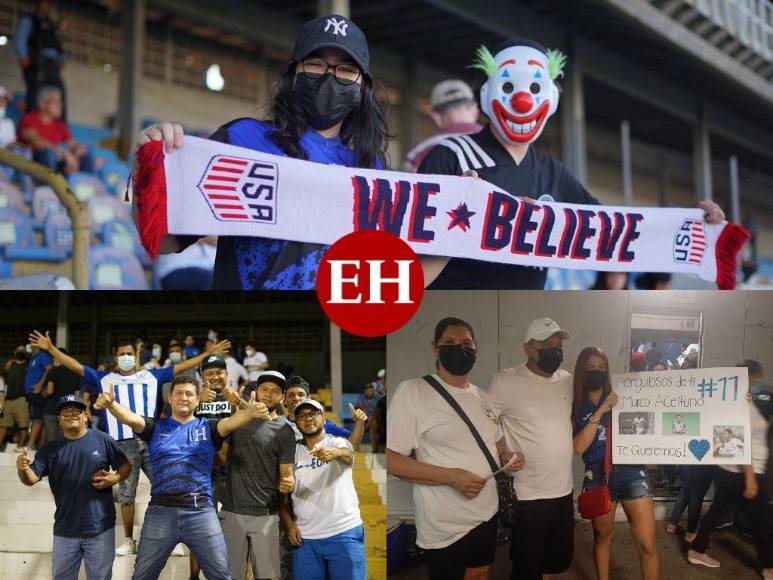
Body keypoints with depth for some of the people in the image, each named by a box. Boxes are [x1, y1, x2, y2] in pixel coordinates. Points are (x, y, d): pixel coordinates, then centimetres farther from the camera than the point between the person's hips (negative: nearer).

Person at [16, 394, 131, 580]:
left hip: (101, 528, -2)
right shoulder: (50, 448, 3)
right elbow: (32, 479, -5)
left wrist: (115, 478, -16)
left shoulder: (103, 441, -3)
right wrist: (23, 469, -27)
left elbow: (125, 466, 4)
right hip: (65, 530, 2)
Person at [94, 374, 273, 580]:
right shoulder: (156, 428, 8)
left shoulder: (207, 428, 7)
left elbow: (231, 422, -13)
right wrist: (111, 404, -34)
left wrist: (250, 412, -37)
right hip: (161, 510, 1)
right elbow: (131, 418, -11)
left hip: (201, 511, 0)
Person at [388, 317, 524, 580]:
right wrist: (451, 476, -26)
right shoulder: (412, 392, -13)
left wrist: (508, 456, -1)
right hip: (445, 525, -6)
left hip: (487, 513, 7)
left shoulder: (482, 396, 9)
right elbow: (391, 459, -18)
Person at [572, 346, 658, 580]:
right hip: (598, 475, 1)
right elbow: (578, 447, -9)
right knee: (602, 536, 16)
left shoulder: (621, 398, 5)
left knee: (647, 545, -5)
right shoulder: (575, 407, 4)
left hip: (630, 471, -1)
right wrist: (600, 411, -14)